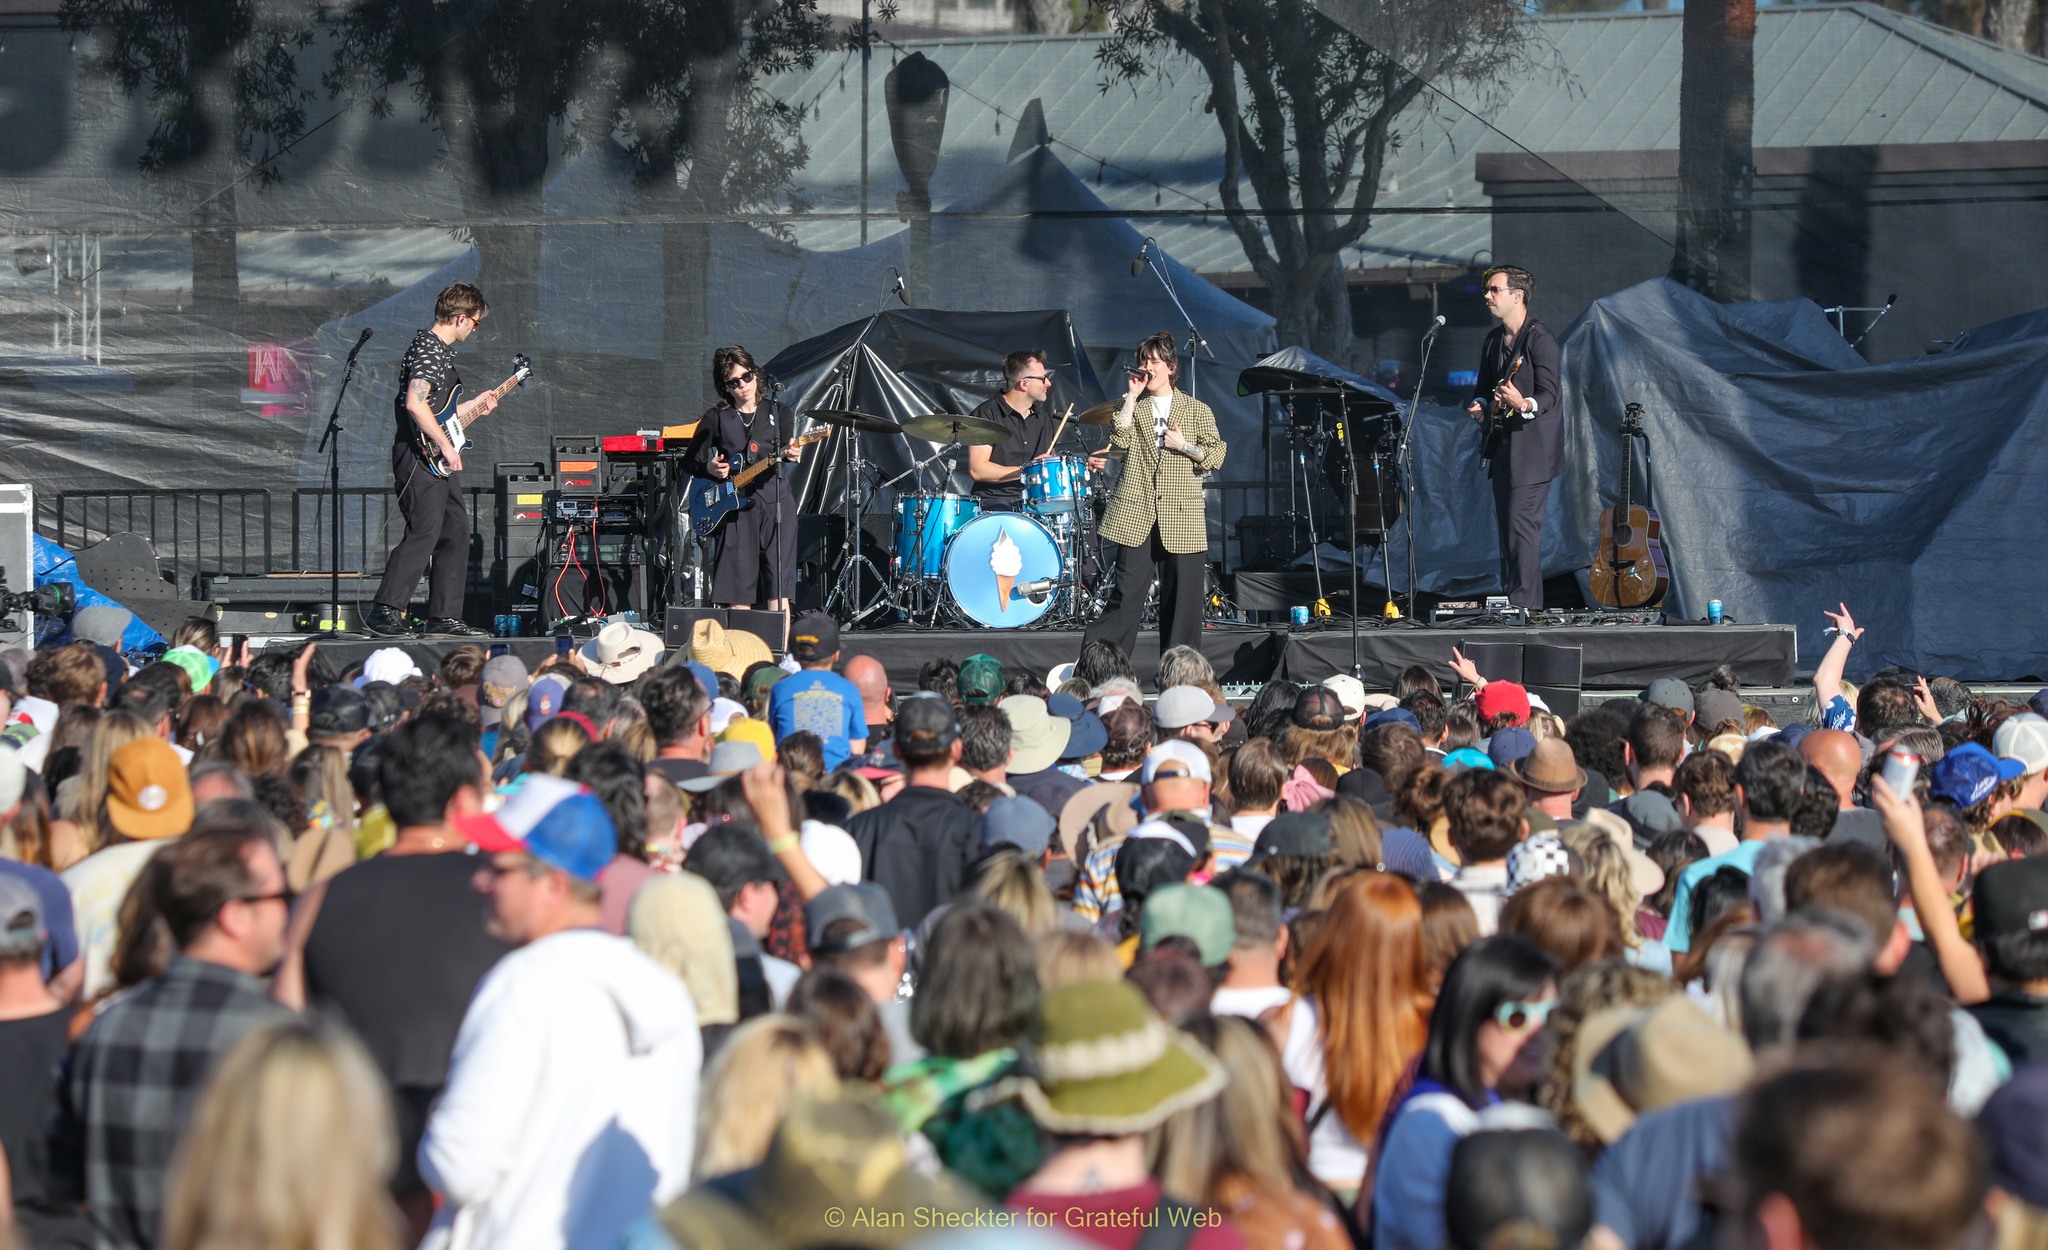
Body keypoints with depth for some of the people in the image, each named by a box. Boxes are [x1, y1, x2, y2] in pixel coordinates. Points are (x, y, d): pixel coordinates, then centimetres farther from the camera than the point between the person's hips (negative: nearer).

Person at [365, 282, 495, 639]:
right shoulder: (428, 349, -14)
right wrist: (446, 446, -22)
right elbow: (415, 404, -26)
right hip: (419, 458, -11)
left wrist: (475, 406, 29)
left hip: (437, 460, 11)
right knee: (424, 533, -14)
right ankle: (385, 611, -13)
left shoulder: (440, 349, 19)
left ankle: (444, 617, 13)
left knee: (456, 532, 10)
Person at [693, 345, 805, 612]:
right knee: (739, 601, -4)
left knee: (778, 593, -7)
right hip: (734, 509, 0)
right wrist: (710, 468, -11)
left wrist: (791, 453, -28)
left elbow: (789, 446, -5)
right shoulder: (716, 419, 8)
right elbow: (694, 462, 11)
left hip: (775, 503, 0)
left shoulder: (777, 412, 10)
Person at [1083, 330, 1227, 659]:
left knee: (1181, 602, 1)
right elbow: (1118, 440, -6)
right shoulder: (1132, 408, 13)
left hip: (1181, 520, 0)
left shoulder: (1198, 411, 10)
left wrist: (1184, 447, -8)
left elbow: (1216, 457, 6)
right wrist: (1132, 397, -5)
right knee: (1126, 598, -5)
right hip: (1135, 516, 0)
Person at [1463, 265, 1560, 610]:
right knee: (1506, 526, 10)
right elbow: (1484, 386, 23)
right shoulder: (1492, 341, 14)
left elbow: (1550, 393, -17)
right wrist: (1479, 406, 0)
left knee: (1521, 523, -13)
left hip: (1532, 449, -9)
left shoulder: (1540, 338, -12)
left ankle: (1524, 604, -14)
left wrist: (1524, 405, -37)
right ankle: (1508, 599, 15)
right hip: (1503, 449, 9)